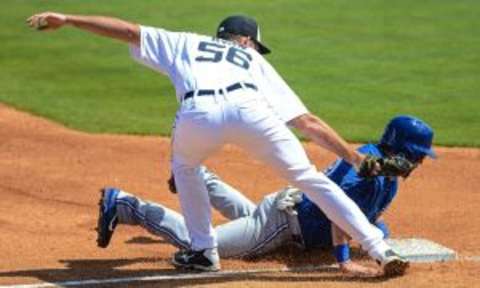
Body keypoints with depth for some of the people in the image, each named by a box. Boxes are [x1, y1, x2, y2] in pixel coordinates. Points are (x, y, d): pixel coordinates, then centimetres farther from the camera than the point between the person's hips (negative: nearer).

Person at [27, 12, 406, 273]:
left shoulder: (186, 43, 40)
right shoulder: (256, 62, 39)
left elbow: (128, 30, 34)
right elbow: (307, 121, 32)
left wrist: (67, 20, 40)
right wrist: (355, 157, 32)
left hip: (198, 113, 0)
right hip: (248, 108, 0)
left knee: (184, 166, 35)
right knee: (310, 179, 11)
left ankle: (204, 250, 30)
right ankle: (381, 250, 3)